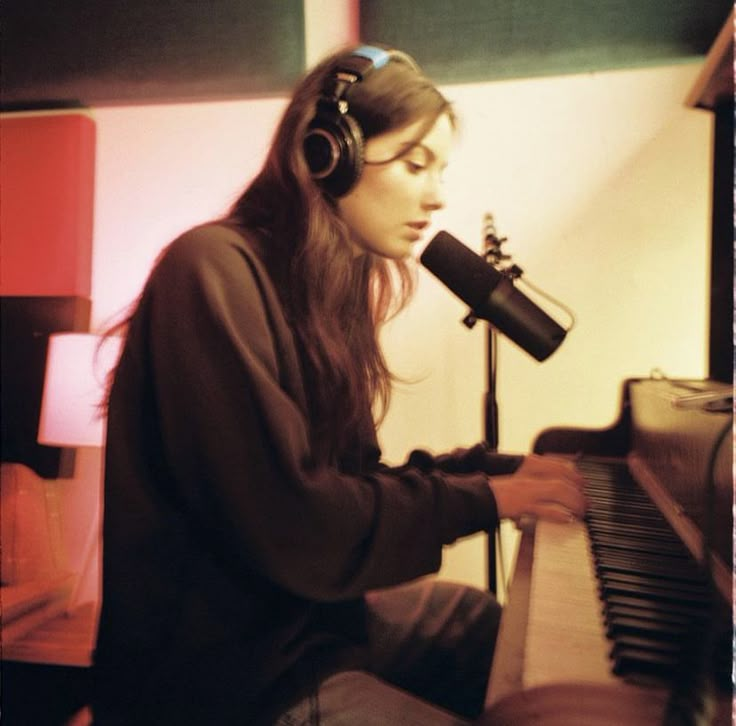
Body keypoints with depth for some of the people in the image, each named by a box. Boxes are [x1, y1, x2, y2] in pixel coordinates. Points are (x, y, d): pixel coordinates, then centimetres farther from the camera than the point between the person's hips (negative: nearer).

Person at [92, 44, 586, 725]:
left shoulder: (328, 286, 7)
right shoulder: (213, 270, -21)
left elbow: (349, 480, 7)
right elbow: (293, 529, -26)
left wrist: (493, 468, -1)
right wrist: (479, 499, -16)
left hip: (310, 610, 9)